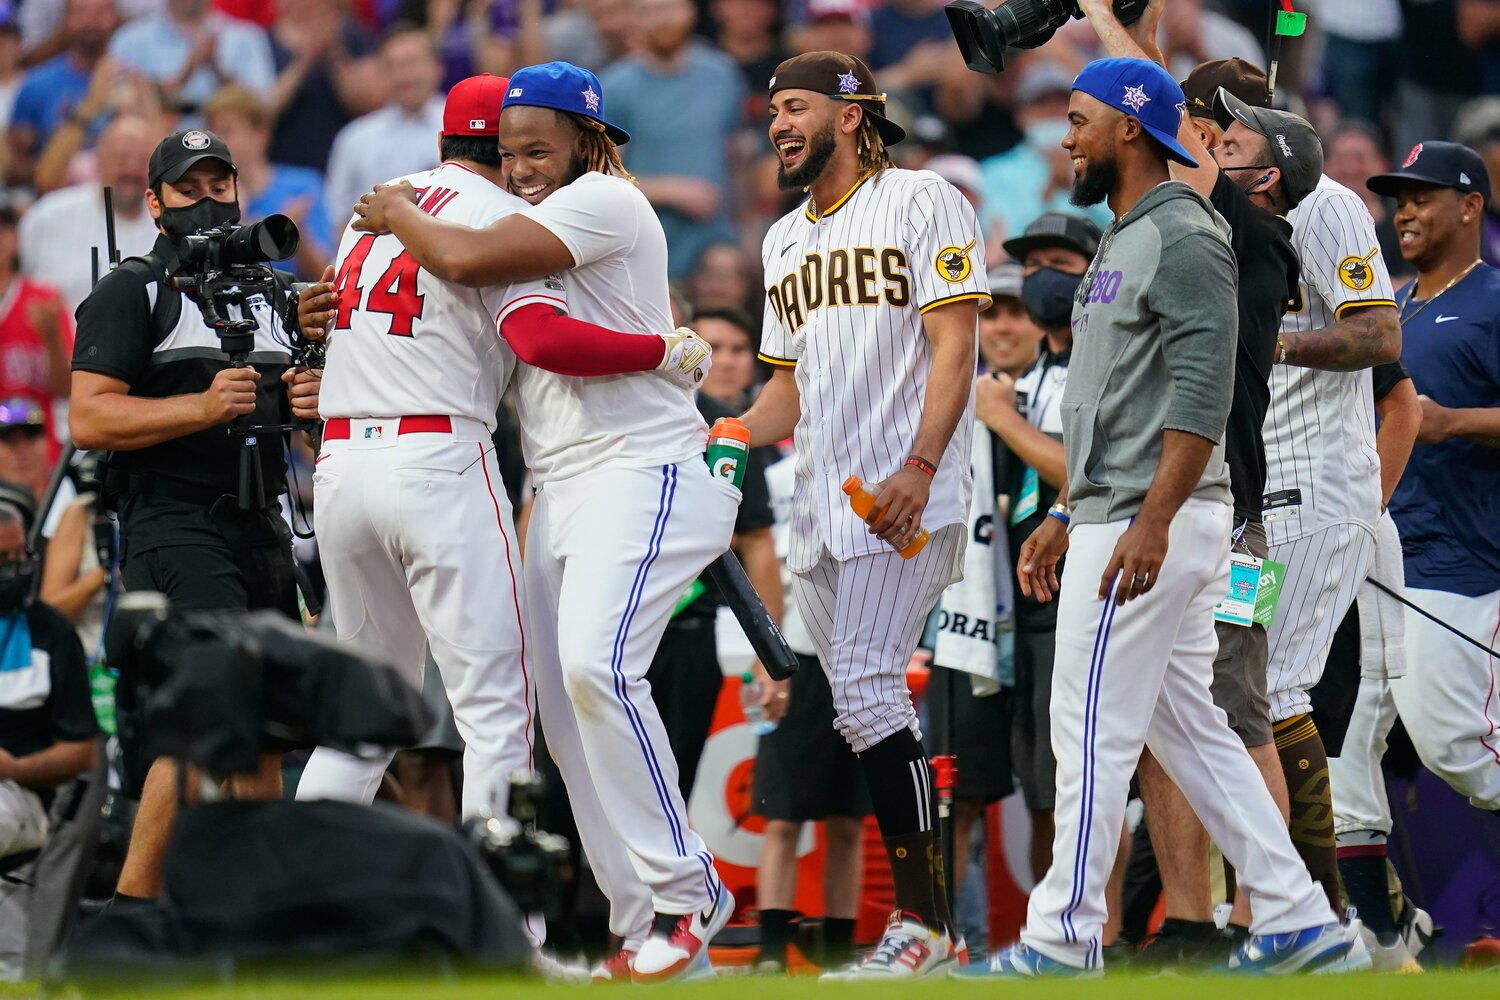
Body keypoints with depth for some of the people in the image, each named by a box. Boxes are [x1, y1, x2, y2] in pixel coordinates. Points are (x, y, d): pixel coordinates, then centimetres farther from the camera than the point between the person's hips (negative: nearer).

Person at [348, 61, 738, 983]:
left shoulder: (605, 202, -8)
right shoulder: (537, 225, 22)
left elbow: (466, 261, -19)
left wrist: (397, 214, 0)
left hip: (642, 472, -10)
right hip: (561, 490, 10)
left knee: (596, 667, -26)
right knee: (566, 710, 3)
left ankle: (684, 894, -19)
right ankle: (645, 925, 6)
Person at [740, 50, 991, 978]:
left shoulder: (922, 202, -2)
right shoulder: (786, 240, 21)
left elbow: (953, 346, -10)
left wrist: (919, 468, -21)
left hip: (904, 503, -8)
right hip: (820, 509, 8)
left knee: (865, 689, -18)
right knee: (868, 706, 5)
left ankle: (922, 914, -17)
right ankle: (933, 921, 8)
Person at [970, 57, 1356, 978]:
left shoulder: (1184, 238, -13)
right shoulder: (1125, 242, 19)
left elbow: (1202, 396, -22)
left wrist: (1150, 523, -28)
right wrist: (1065, 516, 24)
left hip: (1154, 526, -11)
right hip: (1113, 520, 11)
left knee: (1094, 731, -7)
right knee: (1189, 729, 10)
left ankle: (1062, 944, -3)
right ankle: (1298, 921, 10)